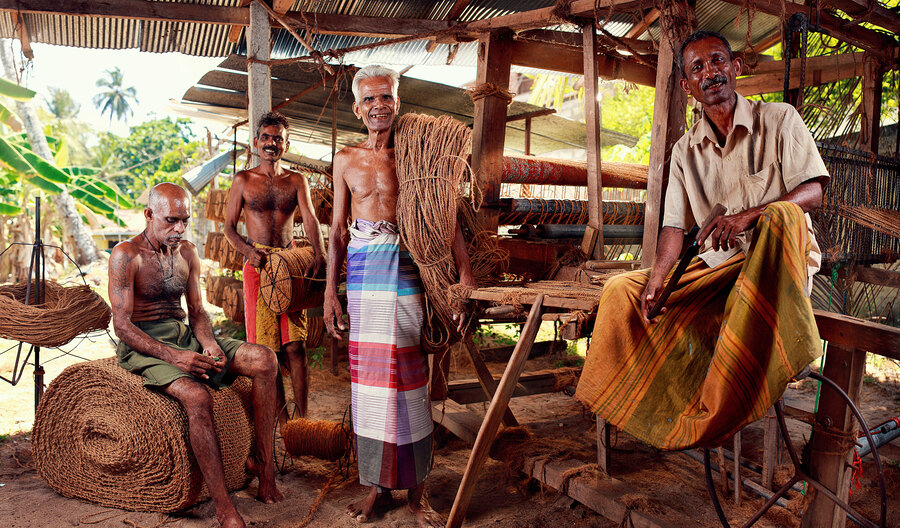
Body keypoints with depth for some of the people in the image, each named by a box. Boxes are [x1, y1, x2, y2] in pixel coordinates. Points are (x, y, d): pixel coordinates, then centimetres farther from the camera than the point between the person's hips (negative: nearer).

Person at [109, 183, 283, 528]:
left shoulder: (188, 253, 11)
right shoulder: (126, 256, -8)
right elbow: (122, 325, -14)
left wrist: (209, 343, -11)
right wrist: (173, 356, -27)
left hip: (185, 336, 6)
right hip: (144, 345, -6)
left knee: (264, 360, -16)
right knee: (197, 396, -36)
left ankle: (263, 462, -11)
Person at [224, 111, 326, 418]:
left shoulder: (297, 181, 9)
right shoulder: (243, 181, 7)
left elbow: (310, 219, -6)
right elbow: (229, 226, 6)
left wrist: (319, 253, -25)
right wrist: (248, 251, -14)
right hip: (257, 265, 0)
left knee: (295, 345, -3)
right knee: (265, 347, 0)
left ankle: (302, 419, 4)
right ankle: (281, 420, 12)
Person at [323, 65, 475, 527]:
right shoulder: (346, 160, 10)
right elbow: (338, 229, 12)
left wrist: (465, 273, -12)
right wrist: (330, 291, 7)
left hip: (406, 268, -2)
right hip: (362, 268, 2)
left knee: (408, 375, 0)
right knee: (368, 374, 5)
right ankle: (377, 484, 21)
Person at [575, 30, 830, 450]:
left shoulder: (779, 120, -3)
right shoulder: (685, 150, 7)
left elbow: (812, 193, -12)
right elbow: (675, 225, 1)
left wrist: (748, 215, -30)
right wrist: (657, 276, -17)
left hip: (783, 260, -4)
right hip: (716, 265, 4)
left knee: (782, 215, -38)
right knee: (622, 290, -8)